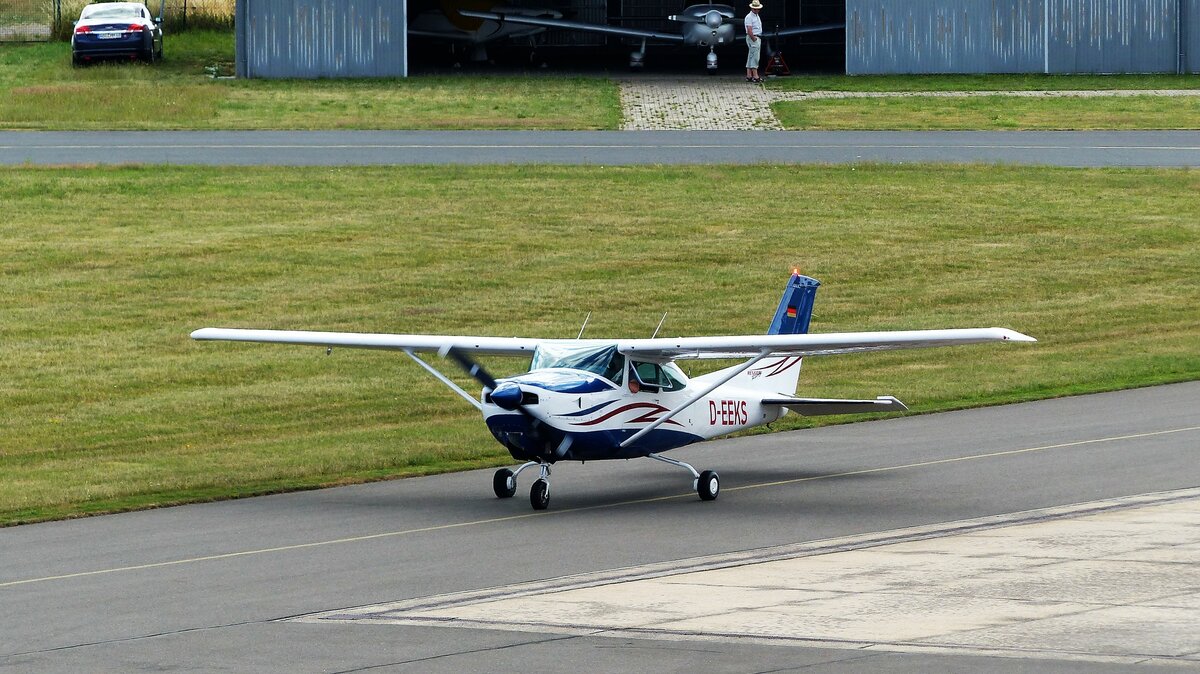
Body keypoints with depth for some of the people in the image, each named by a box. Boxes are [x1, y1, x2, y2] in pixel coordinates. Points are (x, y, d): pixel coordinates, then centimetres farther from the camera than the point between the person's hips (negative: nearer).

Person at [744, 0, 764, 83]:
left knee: (751, 57, 10)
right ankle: (755, 76, -12)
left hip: (757, 38, 10)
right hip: (752, 38, -10)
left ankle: (749, 76, 11)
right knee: (755, 57, -11)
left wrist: (758, 39, 14)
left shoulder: (757, 16, 17)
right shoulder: (749, 17, -13)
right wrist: (754, 39, -18)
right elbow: (749, 30, -20)